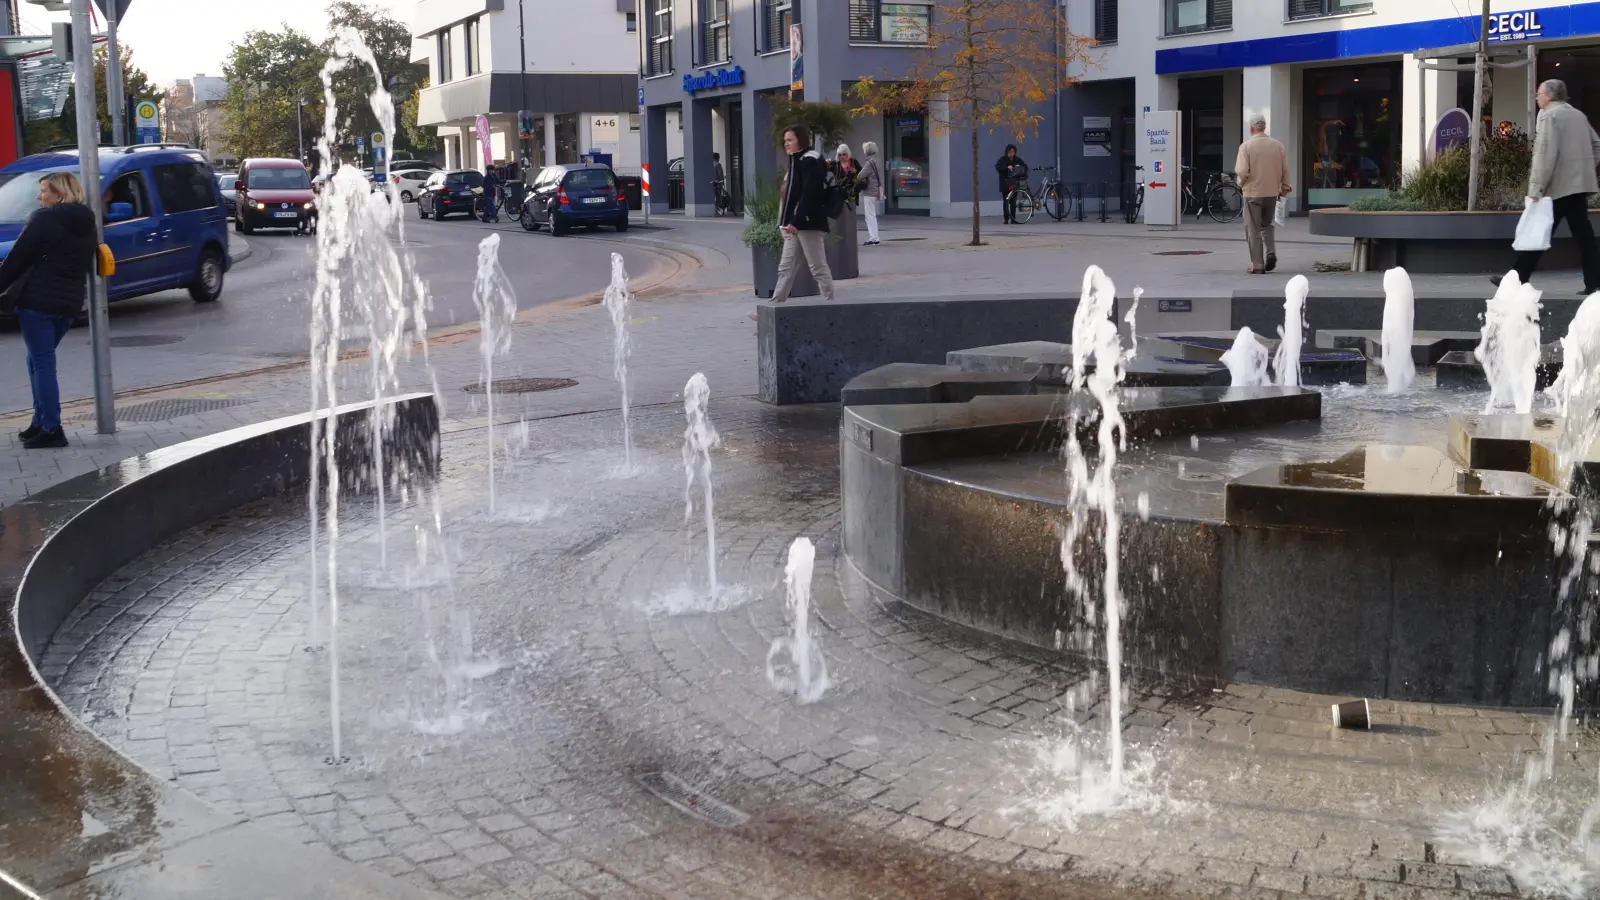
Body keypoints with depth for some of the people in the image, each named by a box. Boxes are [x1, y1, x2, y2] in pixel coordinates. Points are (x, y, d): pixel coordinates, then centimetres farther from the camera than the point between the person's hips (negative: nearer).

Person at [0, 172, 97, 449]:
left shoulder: (45, 219, -10)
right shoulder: (87, 224, 12)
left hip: (37, 300, -7)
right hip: (70, 302, 7)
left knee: (42, 363, -4)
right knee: (39, 361, 19)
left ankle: (51, 429, -6)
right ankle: (41, 424, 19)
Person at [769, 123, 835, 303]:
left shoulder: (810, 160, -10)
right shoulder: (796, 160, 19)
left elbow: (809, 194, -21)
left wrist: (796, 221, -25)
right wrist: (787, 222, 15)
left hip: (808, 223, -10)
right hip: (796, 224, 10)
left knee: (818, 267, -5)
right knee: (786, 268, 8)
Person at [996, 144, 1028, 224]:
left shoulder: (1018, 160, 8)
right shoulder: (1002, 159, -1)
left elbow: (1025, 166, 6)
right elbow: (997, 167, -16)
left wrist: (1019, 167, -15)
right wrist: (1007, 167, -30)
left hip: (1014, 183, 2)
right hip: (1005, 184, -2)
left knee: (1013, 202, 0)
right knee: (1006, 202, -1)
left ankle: (1013, 219, 4)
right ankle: (1006, 219, 2)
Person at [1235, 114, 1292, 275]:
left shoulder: (1246, 146, -11)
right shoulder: (1277, 145, 2)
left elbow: (1242, 171, -16)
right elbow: (1285, 169, 4)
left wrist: (1241, 184, 4)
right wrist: (1284, 188, 16)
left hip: (1253, 192, -4)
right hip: (1272, 192, 4)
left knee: (1253, 230, 4)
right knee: (1267, 225, 21)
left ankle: (1257, 265, 3)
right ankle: (1271, 252, -1)